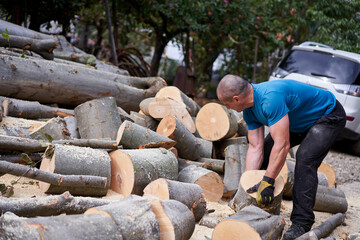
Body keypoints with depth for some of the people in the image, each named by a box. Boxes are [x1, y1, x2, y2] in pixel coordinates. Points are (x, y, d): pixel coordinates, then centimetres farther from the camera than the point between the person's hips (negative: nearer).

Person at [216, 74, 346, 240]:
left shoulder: (271, 98, -38)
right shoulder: (249, 110, -9)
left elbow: (282, 145, -38)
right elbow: (255, 148, -7)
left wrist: (267, 182, -34)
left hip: (329, 116, -9)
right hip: (299, 121, 9)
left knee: (305, 158, -29)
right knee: (265, 151, 7)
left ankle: (301, 223, -24)